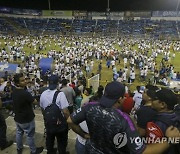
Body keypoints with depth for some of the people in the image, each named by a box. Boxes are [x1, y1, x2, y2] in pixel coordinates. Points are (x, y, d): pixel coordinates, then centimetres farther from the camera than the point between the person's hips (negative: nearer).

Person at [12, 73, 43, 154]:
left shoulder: (14, 91, -7)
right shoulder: (25, 93, -32)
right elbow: (35, 102, -20)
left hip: (17, 118, 8)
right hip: (26, 119, -7)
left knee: (19, 133, 24)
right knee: (30, 135, 11)